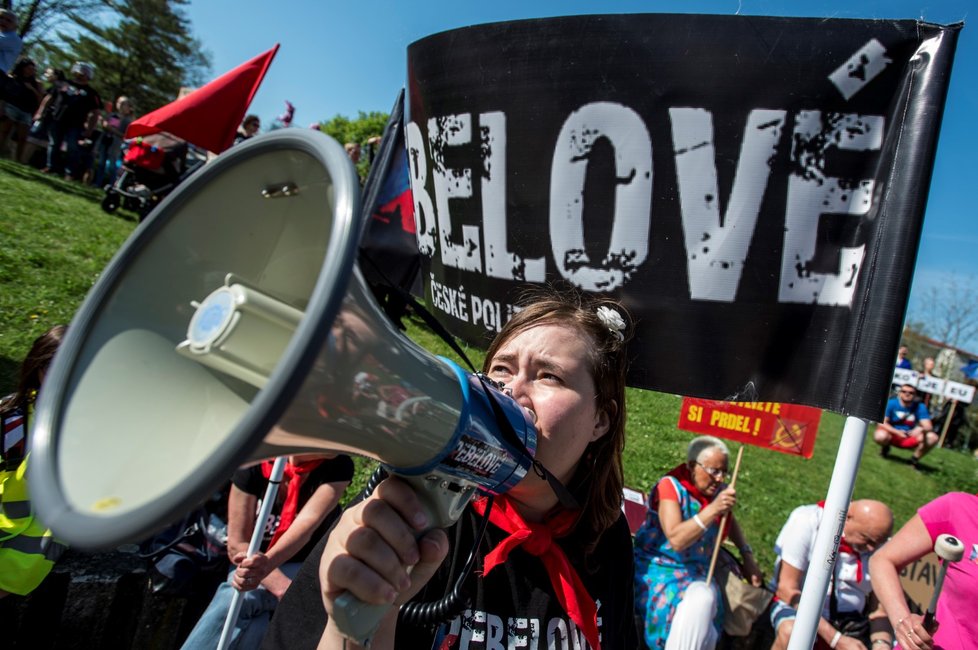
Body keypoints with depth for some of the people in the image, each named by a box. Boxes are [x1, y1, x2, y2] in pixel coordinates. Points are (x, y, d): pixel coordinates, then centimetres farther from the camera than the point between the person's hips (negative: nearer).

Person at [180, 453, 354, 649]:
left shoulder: (338, 466, -17)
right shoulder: (253, 464, -16)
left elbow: (308, 522, -30)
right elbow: (237, 545, -16)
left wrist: (267, 563, -50)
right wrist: (284, 589, -30)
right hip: (255, 567, 1)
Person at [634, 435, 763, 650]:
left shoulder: (719, 491, 1)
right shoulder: (671, 486, -13)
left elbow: (731, 523, 25)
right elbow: (676, 539, -24)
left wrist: (748, 556, 14)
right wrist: (712, 510, -30)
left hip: (695, 573, 4)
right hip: (657, 566, -4)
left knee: (704, 600, -28)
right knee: (673, 605, -33)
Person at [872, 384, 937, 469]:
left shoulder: (920, 407, -5)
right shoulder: (890, 403, -13)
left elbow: (929, 427, -13)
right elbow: (882, 423, -19)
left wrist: (921, 429, -38)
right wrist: (897, 432, -35)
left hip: (910, 438, 3)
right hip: (892, 435, -3)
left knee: (933, 437, -22)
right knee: (880, 436, -37)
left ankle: (915, 459, 2)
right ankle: (885, 447, 3)